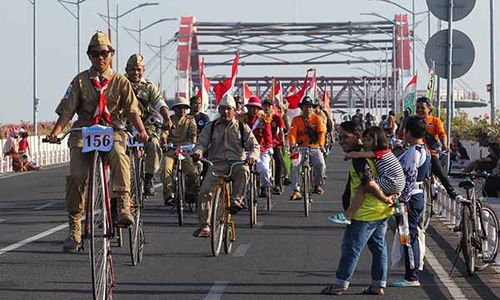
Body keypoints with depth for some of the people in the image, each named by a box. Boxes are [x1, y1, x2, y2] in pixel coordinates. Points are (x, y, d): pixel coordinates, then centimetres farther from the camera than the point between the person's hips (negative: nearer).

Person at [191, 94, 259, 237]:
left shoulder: (242, 127, 11)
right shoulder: (211, 127, 13)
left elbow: (255, 145, 5)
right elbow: (201, 143, 5)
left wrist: (252, 155, -18)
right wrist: (198, 151, -20)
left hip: (236, 162, -1)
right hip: (216, 164, 1)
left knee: (244, 171, -38)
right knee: (205, 191, -19)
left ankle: (236, 200, -31)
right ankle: (204, 225, -15)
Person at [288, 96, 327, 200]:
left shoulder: (317, 118, 3)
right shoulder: (296, 120, 3)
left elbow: (321, 132, -8)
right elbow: (292, 133, -7)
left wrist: (321, 144, -26)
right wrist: (292, 145, -27)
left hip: (315, 147, 0)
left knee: (320, 163, -24)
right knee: (294, 166, -22)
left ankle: (318, 185, 1)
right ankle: (296, 191, -17)